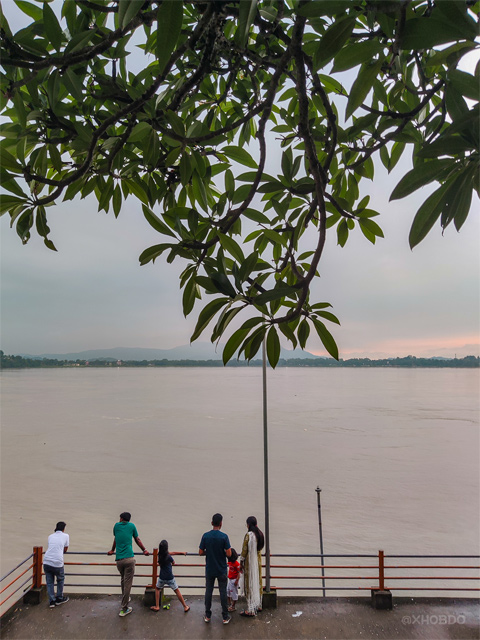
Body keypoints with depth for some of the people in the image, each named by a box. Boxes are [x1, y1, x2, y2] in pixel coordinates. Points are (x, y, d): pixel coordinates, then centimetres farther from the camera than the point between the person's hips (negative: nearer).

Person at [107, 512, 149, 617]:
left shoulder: (116, 525, 10)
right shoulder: (132, 526, 6)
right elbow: (137, 540, 17)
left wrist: (112, 550, 44)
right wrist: (144, 550, 30)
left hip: (119, 560, 3)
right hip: (129, 559, -3)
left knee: (123, 580, 23)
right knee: (127, 584, 1)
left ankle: (125, 599, 38)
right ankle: (124, 609, 3)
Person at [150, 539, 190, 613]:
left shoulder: (160, 554, -5)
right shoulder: (168, 556, -19)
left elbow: (172, 553, 0)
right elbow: (173, 562, 2)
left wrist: (182, 552, 1)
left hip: (162, 578, 3)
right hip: (170, 578, -3)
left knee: (157, 589, 29)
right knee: (177, 591, 13)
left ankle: (157, 607, 26)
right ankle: (185, 607, 21)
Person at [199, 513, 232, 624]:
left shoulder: (205, 536, -9)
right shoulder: (224, 536, -16)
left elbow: (201, 552, -4)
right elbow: (229, 554, -16)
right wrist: (222, 552, 4)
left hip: (209, 570, 2)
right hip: (221, 570, -2)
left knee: (208, 591, 14)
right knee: (223, 592, 8)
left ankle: (207, 616, 22)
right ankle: (225, 617, 16)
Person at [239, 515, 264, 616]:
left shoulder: (248, 535, -21)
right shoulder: (260, 534, 0)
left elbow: (244, 549, -16)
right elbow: (261, 547, 9)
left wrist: (241, 561, -4)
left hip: (250, 562, -7)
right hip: (258, 560, 7)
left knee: (250, 584, 2)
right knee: (258, 582, 18)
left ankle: (250, 609, 10)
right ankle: (258, 605, 30)